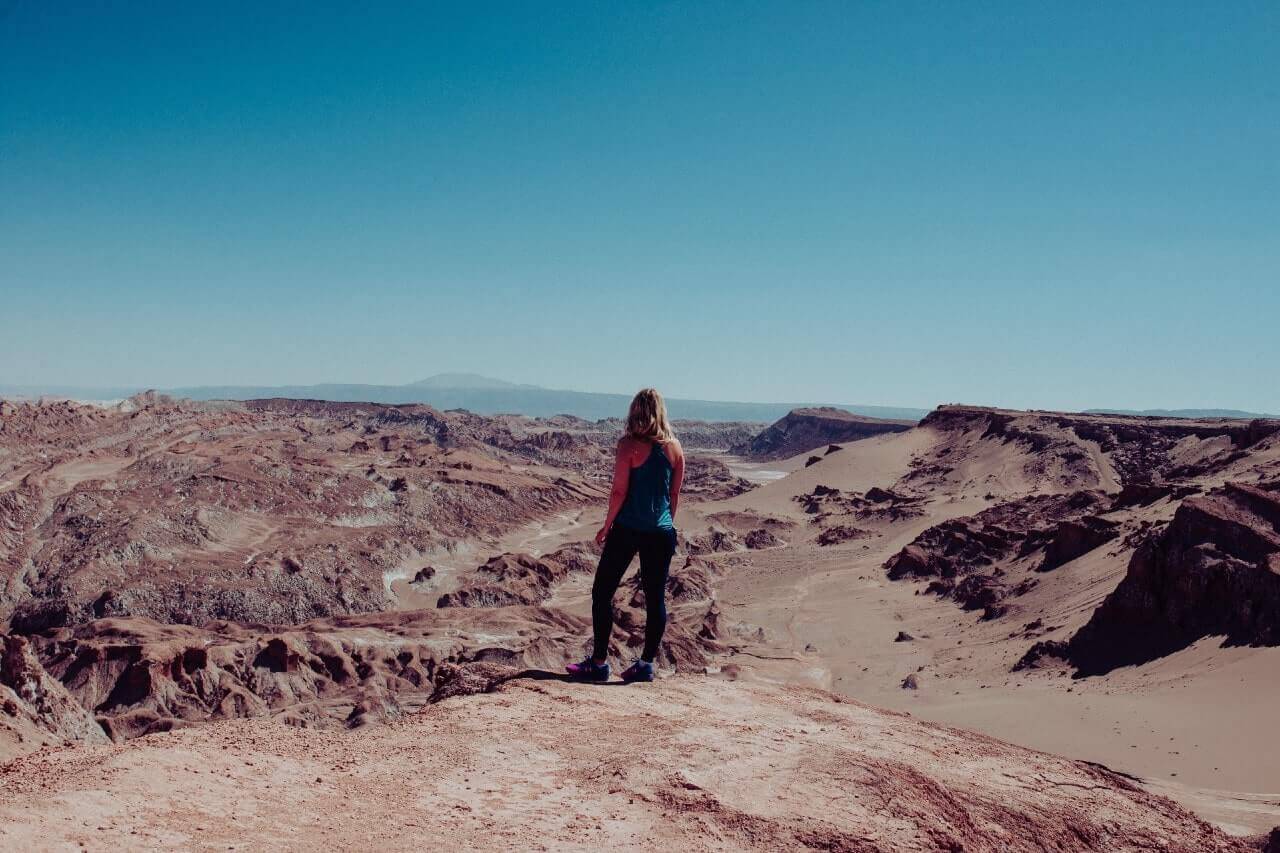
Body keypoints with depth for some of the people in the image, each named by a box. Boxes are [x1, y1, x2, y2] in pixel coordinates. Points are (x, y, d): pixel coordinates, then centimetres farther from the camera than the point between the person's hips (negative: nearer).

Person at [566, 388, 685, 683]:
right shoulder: (675, 447, 4)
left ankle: (599, 663, 6)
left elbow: (619, 491, -11)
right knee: (655, 598, 9)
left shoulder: (629, 445, -10)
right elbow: (675, 494, 9)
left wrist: (607, 526, 0)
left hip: (627, 529, -4)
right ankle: (646, 663, 14)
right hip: (661, 532, 5)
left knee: (602, 593, 6)